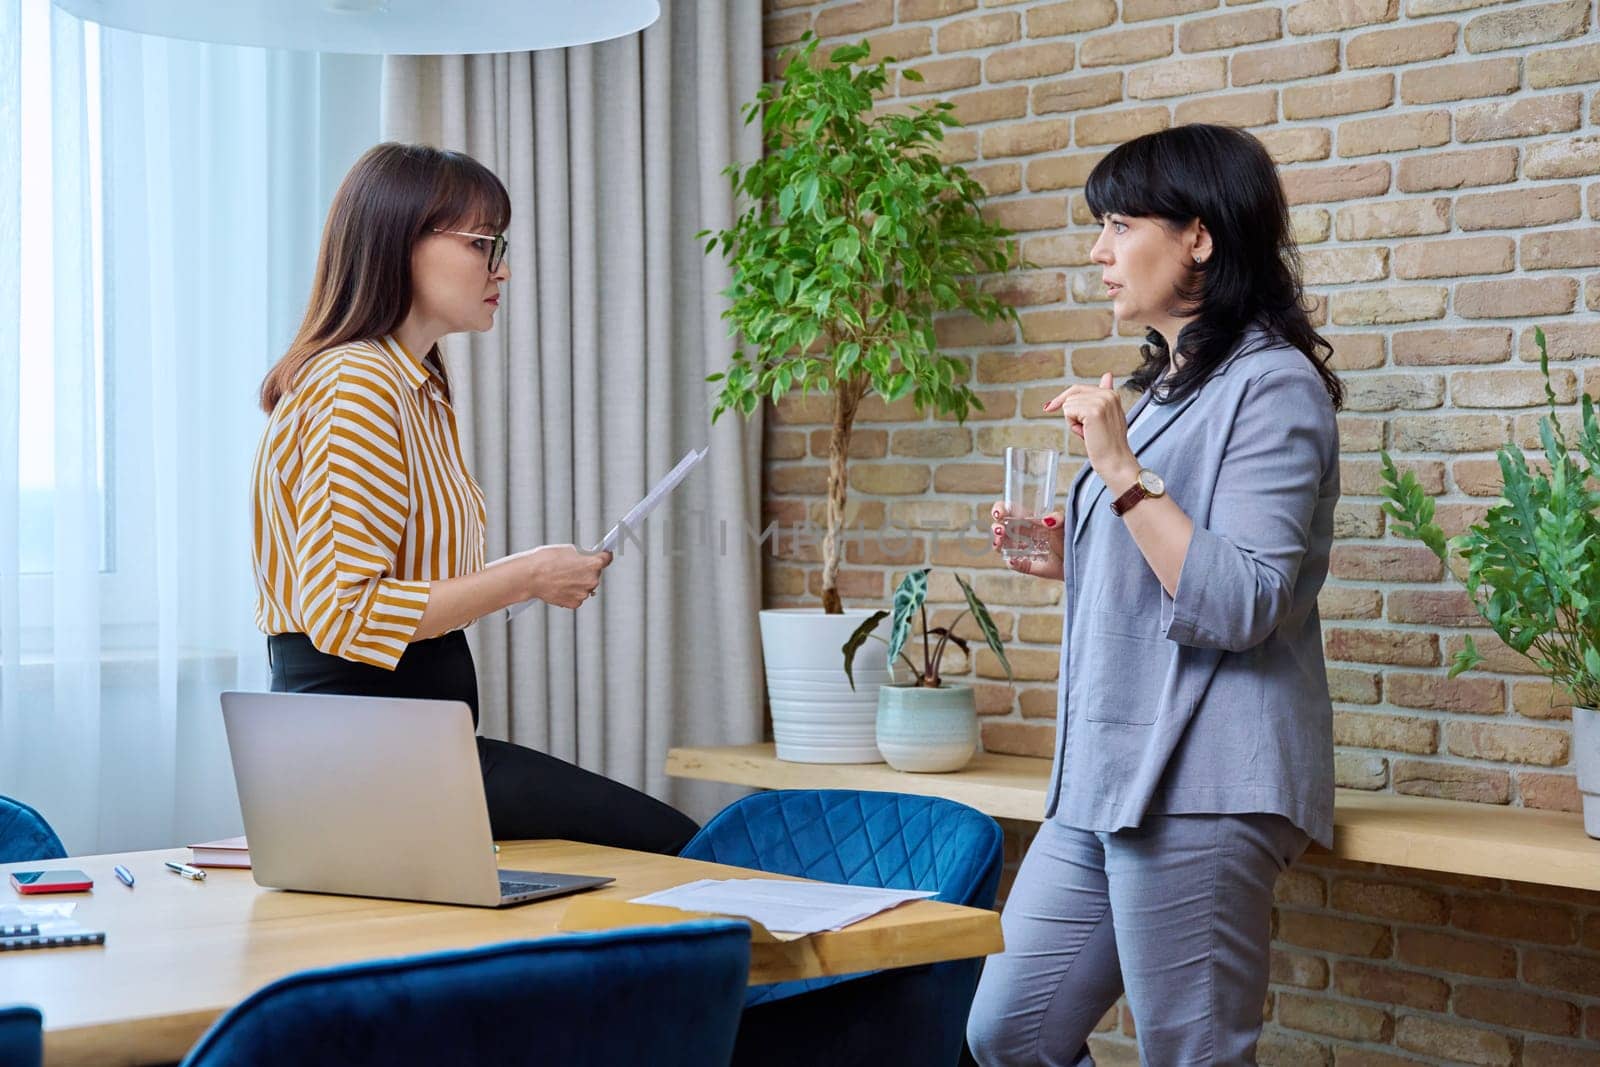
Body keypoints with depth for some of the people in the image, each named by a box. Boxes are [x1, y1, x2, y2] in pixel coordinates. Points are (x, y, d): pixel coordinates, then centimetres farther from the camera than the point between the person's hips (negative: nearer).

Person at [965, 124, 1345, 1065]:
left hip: (1199, 788, -10)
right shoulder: (1170, 387, 19)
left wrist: (1123, 474, -21)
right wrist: (1071, 563, 11)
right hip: (1106, 780, 10)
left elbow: (1240, 607, -19)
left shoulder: (1272, 385, -10)